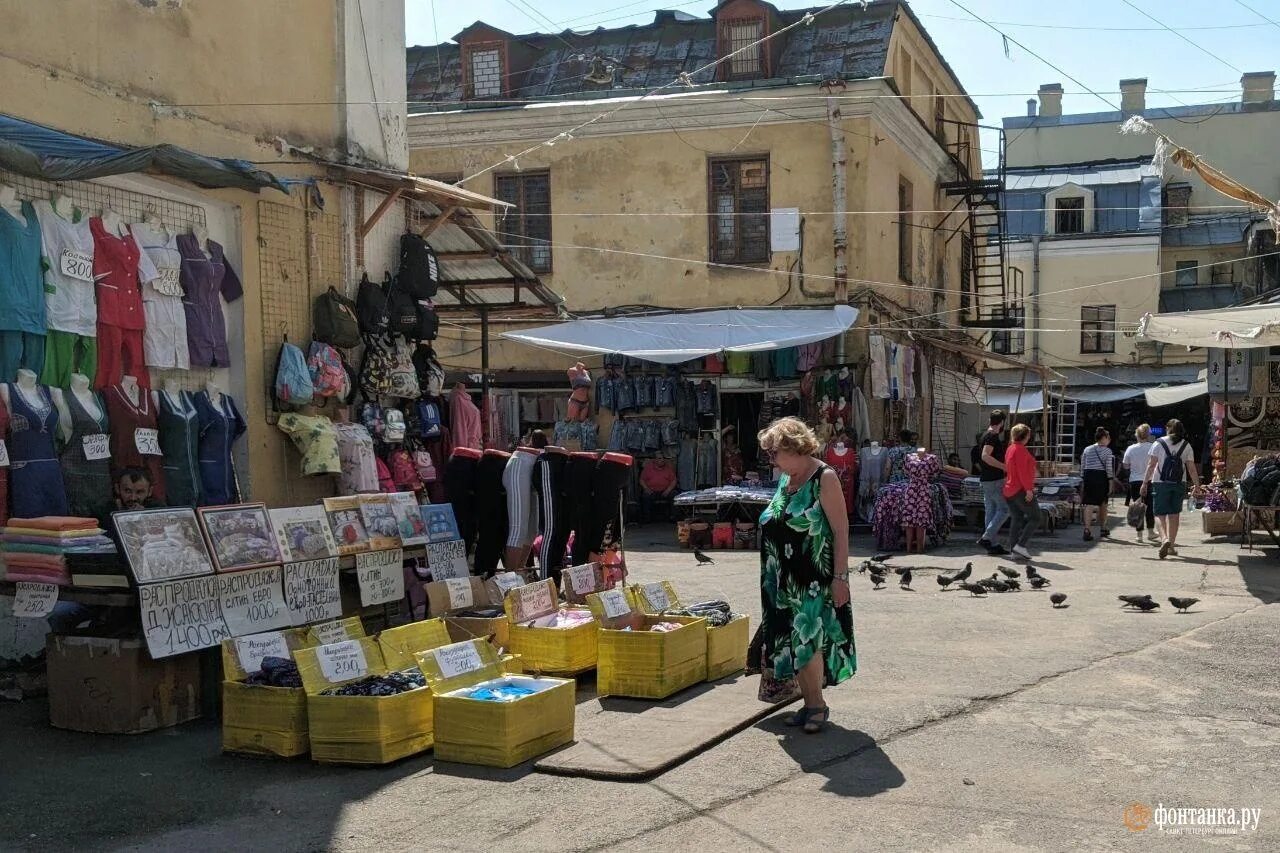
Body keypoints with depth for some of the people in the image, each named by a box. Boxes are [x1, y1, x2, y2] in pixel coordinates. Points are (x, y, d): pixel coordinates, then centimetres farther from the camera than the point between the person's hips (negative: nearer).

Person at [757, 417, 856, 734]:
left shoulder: (824, 478, -11)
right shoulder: (786, 479, 12)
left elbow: (841, 530, -14)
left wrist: (840, 576, -18)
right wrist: (772, 576, 18)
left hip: (814, 580, -7)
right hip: (784, 579, 7)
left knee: (806, 641, -10)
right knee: (793, 643, 9)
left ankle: (817, 704, 5)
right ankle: (810, 703, 19)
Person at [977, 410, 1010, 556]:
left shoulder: (986, 435, 16)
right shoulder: (993, 436, -14)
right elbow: (985, 456, -27)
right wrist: (1004, 467, -25)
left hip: (986, 479, 10)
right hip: (995, 479, -10)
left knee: (991, 510, 9)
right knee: (1004, 509, -6)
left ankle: (993, 544, 11)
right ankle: (986, 537, -12)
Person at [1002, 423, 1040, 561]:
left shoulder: (1010, 448, 15)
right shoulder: (1020, 449, -13)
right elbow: (1023, 471, -20)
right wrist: (1028, 489, -21)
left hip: (1010, 490, 9)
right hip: (1020, 490, -9)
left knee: (1016, 519, 9)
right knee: (1035, 518, -3)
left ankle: (1014, 549, 6)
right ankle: (1021, 545, -11)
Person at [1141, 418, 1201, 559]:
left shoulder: (1159, 443, -2)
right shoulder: (1186, 445, 5)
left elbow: (1151, 465, -6)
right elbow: (1191, 467, 3)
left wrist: (1145, 483, -4)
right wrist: (1196, 484, 12)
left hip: (1160, 483, -3)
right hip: (1179, 484, 3)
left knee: (1160, 514, 0)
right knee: (1174, 514, 12)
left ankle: (1165, 538, -25)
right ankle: (1171, 545, 13)